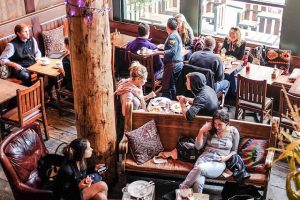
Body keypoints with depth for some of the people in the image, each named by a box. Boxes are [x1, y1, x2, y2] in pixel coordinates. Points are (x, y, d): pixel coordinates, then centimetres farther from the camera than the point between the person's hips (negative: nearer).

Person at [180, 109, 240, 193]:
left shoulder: (233, 132, 4)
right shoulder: (210, 130, 5)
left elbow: (234, 151, 15)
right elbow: (198, 147, 7)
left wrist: (227, 157, -6)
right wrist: (201, 131, -4)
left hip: (219, 163, -1)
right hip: (204, 158, 1)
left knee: (200, 168, -37)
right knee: (198, 183, -36)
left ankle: (182, 189, -20)